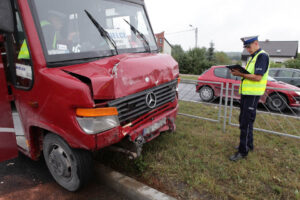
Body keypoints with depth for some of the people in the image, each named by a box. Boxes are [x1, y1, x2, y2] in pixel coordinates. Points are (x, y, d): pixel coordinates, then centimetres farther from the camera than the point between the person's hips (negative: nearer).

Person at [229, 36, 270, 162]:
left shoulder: (262, 56, -12)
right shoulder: (253, 57, 18)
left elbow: (258, 77, -21)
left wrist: (241, 74, -17)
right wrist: (238, 72, 1)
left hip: (252, 94, -10)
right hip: (246, 93, 10)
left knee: (246, 123, -6)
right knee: (243, 121, 17)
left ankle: (243, 151, 2)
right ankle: (249, 145, 31)